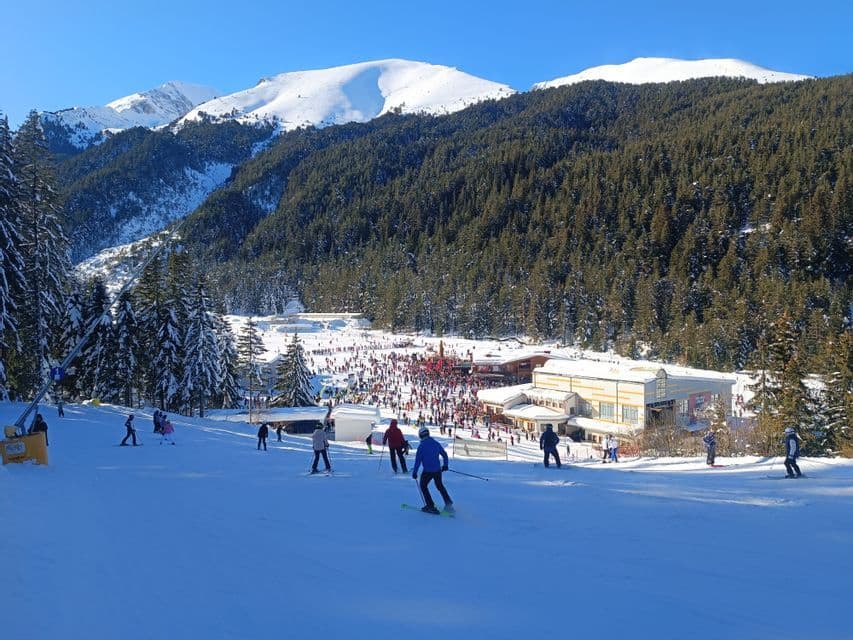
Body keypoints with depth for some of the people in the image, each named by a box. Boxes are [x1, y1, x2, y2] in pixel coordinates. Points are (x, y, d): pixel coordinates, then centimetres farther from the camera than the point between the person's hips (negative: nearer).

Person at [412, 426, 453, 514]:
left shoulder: (421, 446, -13)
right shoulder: (436, 443, 4)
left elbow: (418, 460, -14)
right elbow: (444, 454, 13)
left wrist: (414, 472, -7)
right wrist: (445, 465, 28)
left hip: (428, 471, -6)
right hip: (438, 470, 6)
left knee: (423, 486, 15)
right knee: (440, 486, 26)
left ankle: (431, 506, 10)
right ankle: (448, 504, 23)